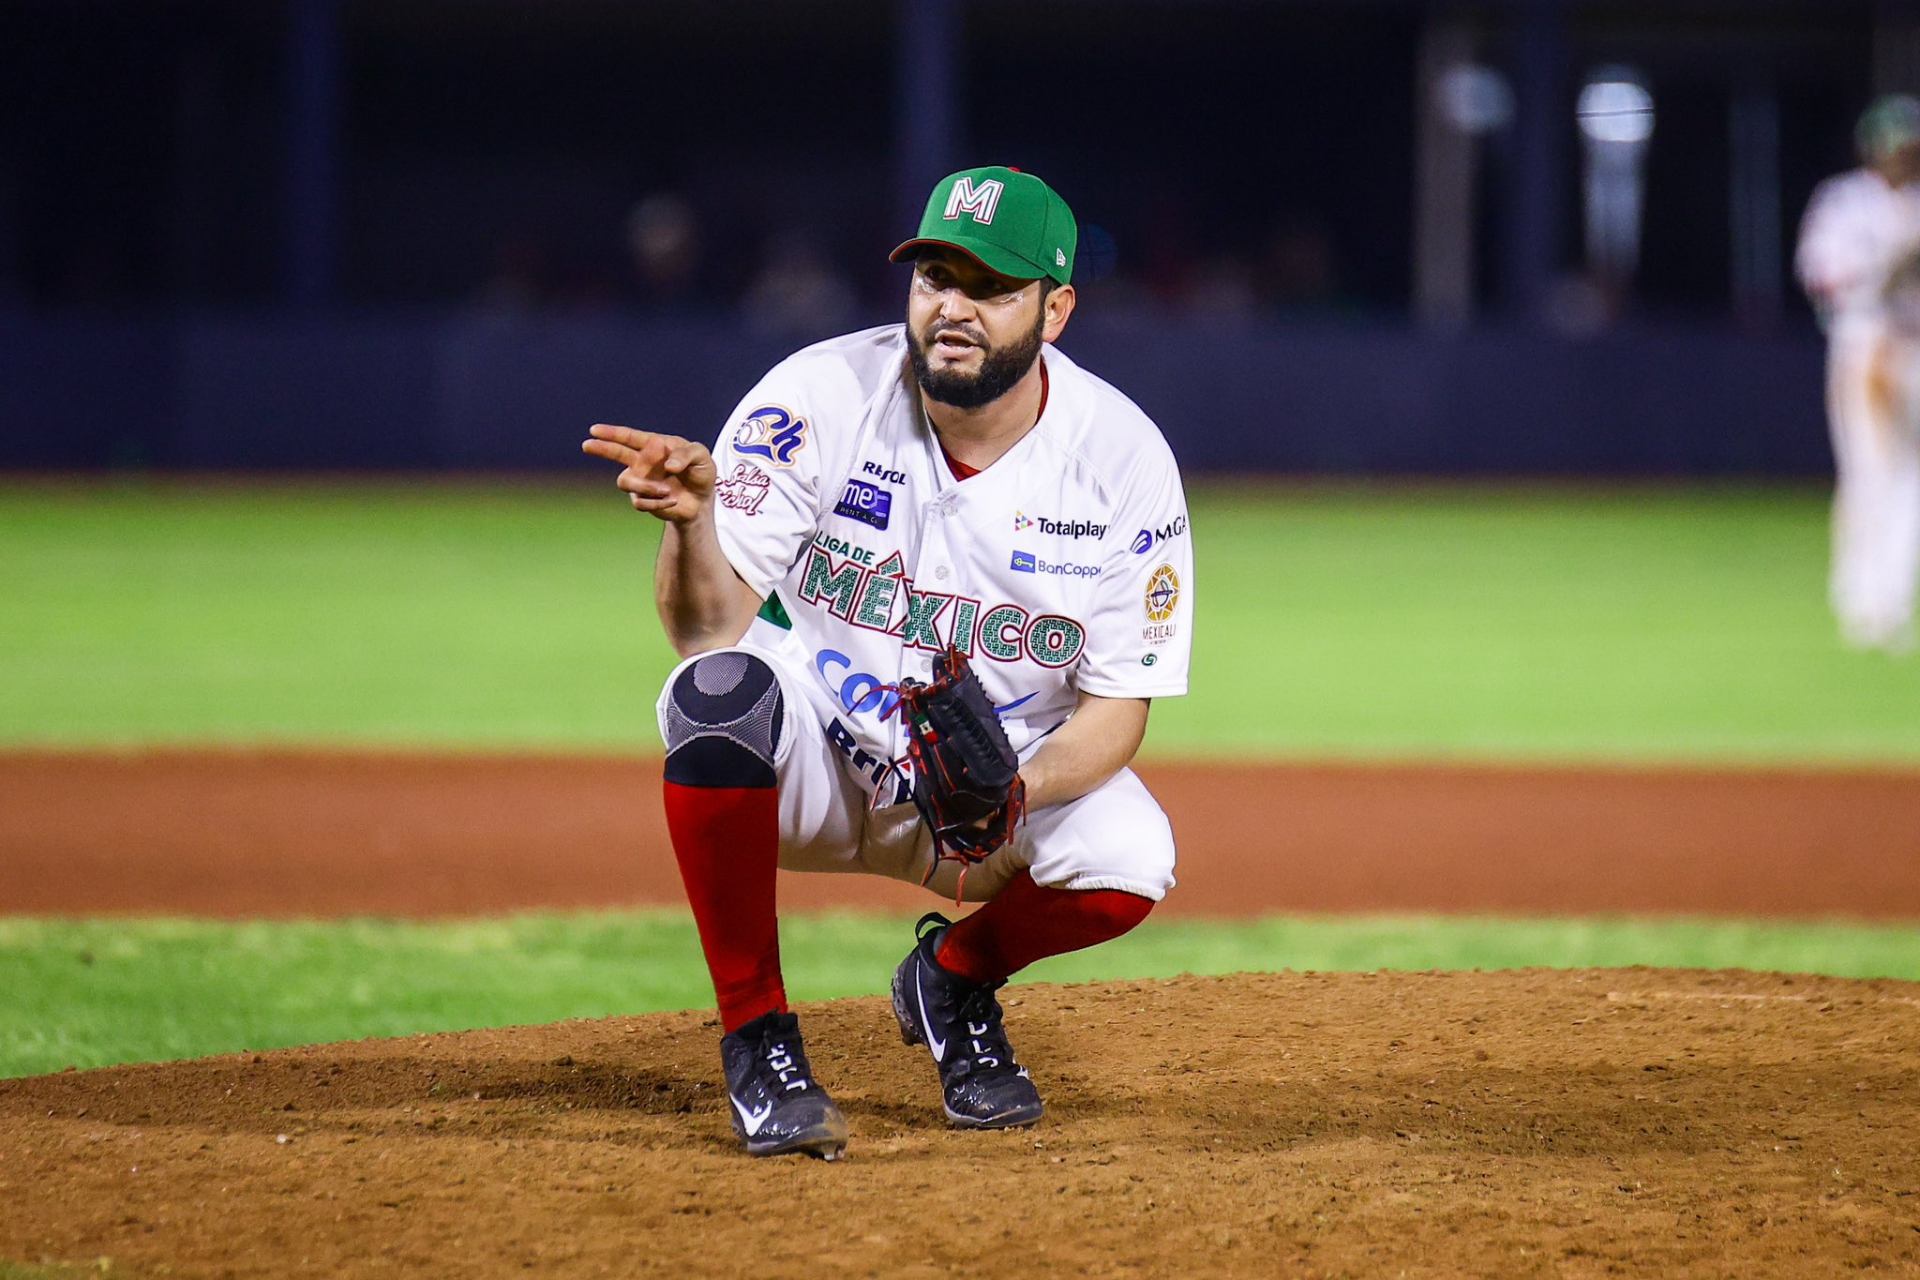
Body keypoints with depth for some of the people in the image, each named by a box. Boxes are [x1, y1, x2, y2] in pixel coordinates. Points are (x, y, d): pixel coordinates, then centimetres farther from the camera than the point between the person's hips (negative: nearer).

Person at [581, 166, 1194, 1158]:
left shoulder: (1124, 459, -13)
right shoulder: (821, 398, -17)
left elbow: (1117, 704, -10)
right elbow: (708, 630, -21)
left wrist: (1015, 790, -31)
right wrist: (693, 516, -43)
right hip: (808, 763, -1)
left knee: (1129, 864, -29)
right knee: (724, 689, -36)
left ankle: (956, 976, 7)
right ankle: (756, 1035, -18)